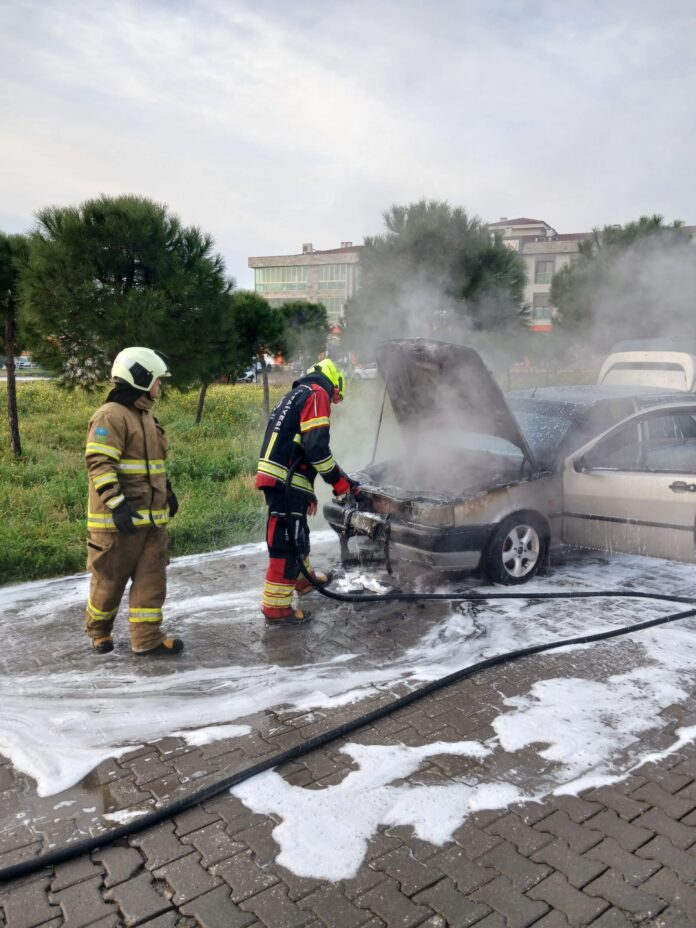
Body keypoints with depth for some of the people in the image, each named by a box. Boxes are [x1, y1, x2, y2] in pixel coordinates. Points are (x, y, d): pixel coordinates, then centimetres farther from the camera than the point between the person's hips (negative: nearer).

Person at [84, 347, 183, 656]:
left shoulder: (146, 416, 16)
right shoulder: (111, 416, -15)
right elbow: (99, 463, -22)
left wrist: (167, 491, 25)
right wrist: (116, 503, -28)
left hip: (152, 517, 8)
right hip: (118, 519, -8)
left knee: (152, 578, 6)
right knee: (110, 580, 7)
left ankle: (147, 637, 12)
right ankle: (98, 630, 29)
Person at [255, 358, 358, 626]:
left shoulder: (295, 396, 27)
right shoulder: (316, 394, -4)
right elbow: (316, 446, -18)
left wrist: (307, 492, 30)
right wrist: (339, 481, -8)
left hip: (279, 479, 10)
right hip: (285, 482, -10)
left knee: (297, 535, 26)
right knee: (287, 543, -6)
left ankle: (305, 578, 45)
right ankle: (276, 608, -1)